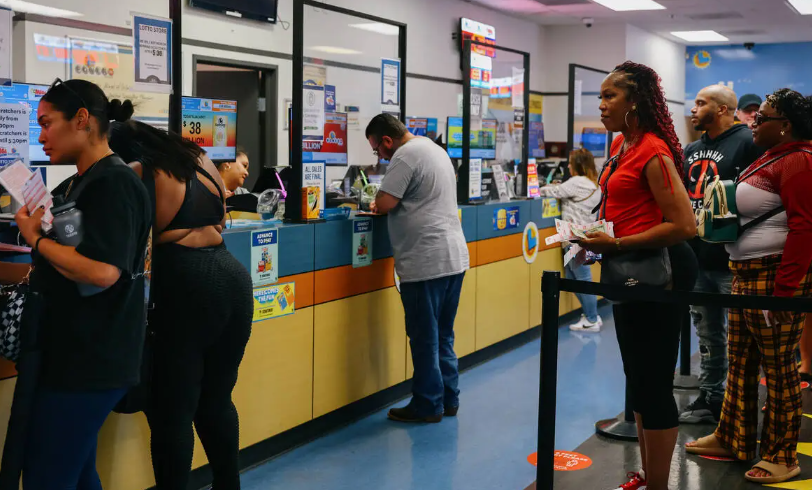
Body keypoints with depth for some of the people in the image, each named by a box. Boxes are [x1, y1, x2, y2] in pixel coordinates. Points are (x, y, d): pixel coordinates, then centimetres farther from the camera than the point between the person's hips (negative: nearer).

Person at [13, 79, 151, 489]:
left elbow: (102, 271, -26)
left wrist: (36, 239, -13)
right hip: (70, 356, 10)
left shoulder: (114, 184, -14)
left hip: (90, 361, -10)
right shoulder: (75, 185, 15)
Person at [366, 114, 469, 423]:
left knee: (424, 338, 1)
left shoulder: (405, 155, -12)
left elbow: (385, 204, -17)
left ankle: (428, 405, 8)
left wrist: (376, 204, 4)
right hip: (454, 257, 9)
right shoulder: (434, 149, 17)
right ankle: (449, 399, 22)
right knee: (443, 336, 16)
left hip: (426, 262, -9)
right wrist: (391, 204, 15)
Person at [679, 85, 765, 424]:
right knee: (708, 335, 16)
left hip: (733, 262, -8)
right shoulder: (691, 150, 15)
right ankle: (710, 400, 27)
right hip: (697, 259, 8)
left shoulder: (748, 142, -10)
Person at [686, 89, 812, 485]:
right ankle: (732, 439, 28)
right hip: (747, 273, 10)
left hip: (776, 274, -10)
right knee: (740, 361, 15)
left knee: (777, 366, 0)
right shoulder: (769, 158, 17)